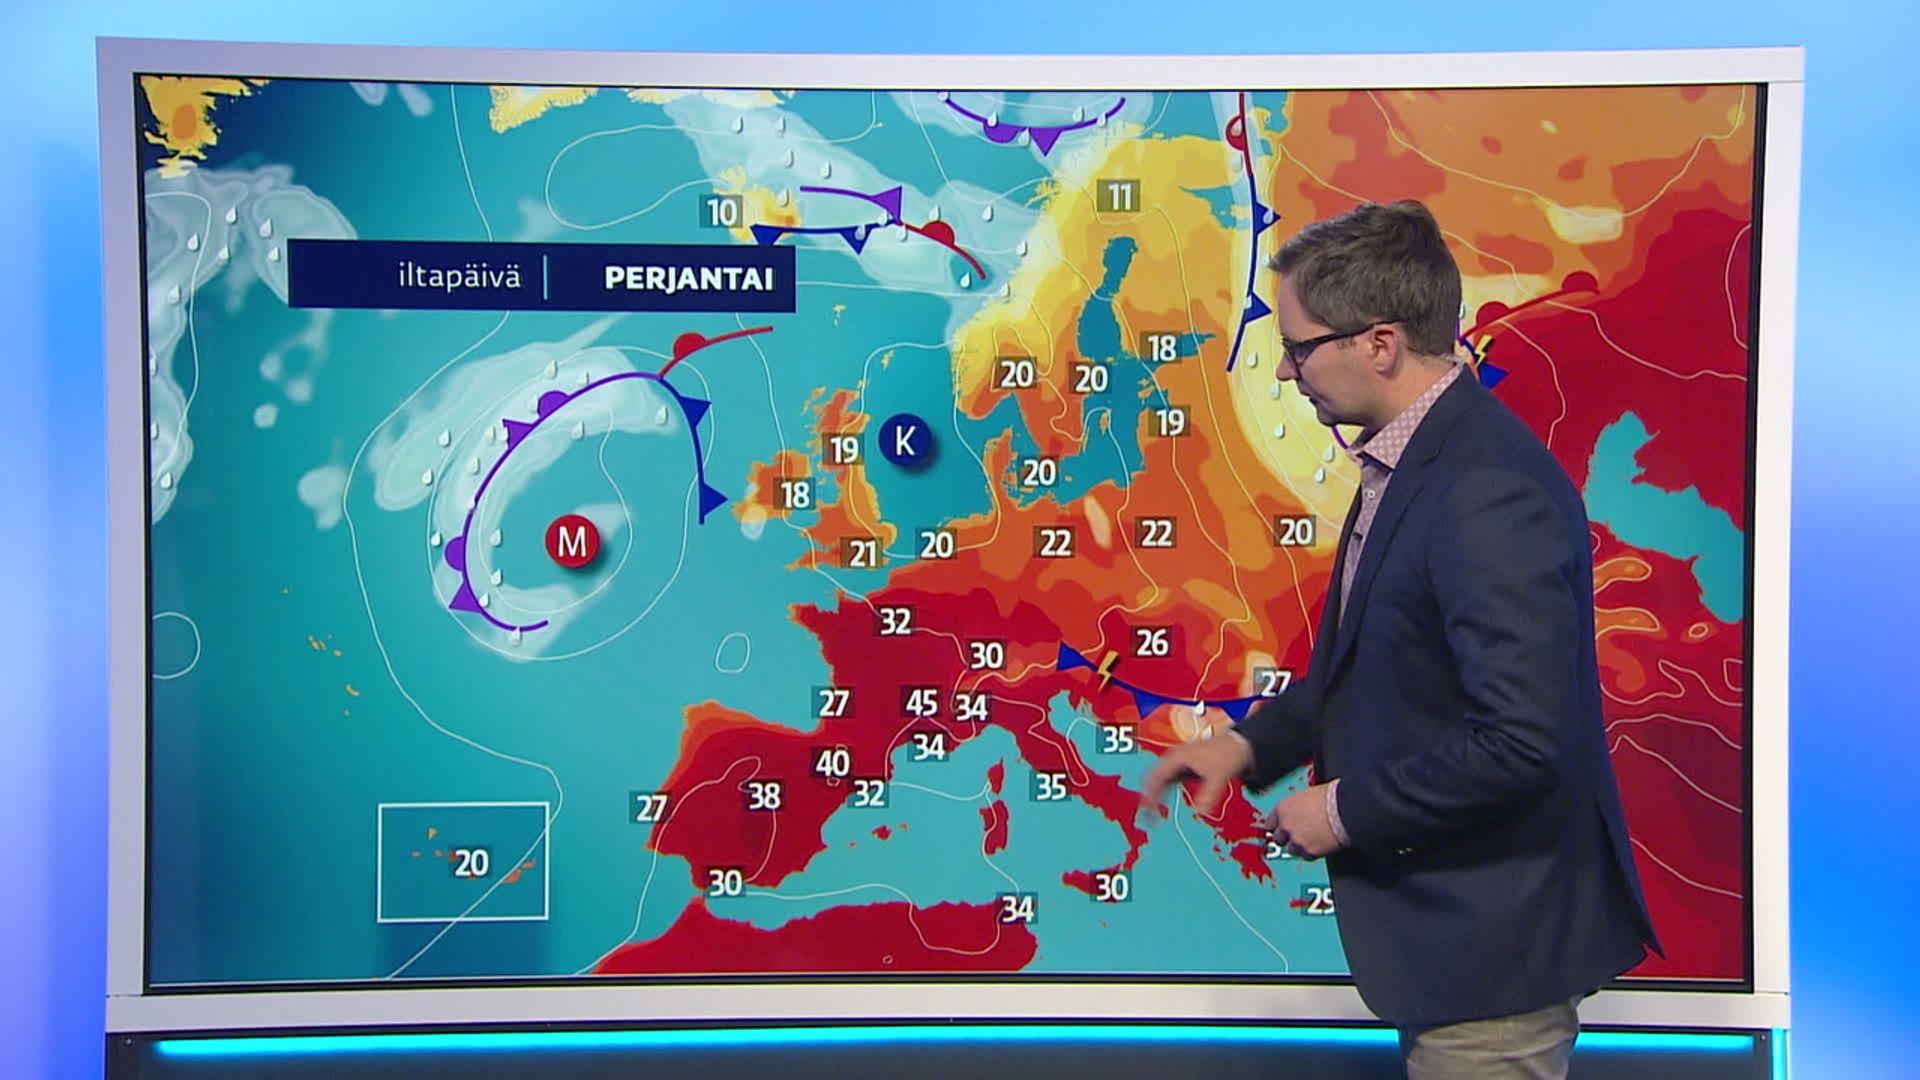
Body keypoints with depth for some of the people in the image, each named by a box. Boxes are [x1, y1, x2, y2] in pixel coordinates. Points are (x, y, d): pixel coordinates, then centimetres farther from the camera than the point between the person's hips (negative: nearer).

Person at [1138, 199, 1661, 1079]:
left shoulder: (1488, 494, -27)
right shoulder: (1411, 462, 5)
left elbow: (1520, 743, -30)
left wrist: (1349, 809, -18)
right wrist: (1254, 743, 5)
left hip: (1492, 943, -9)